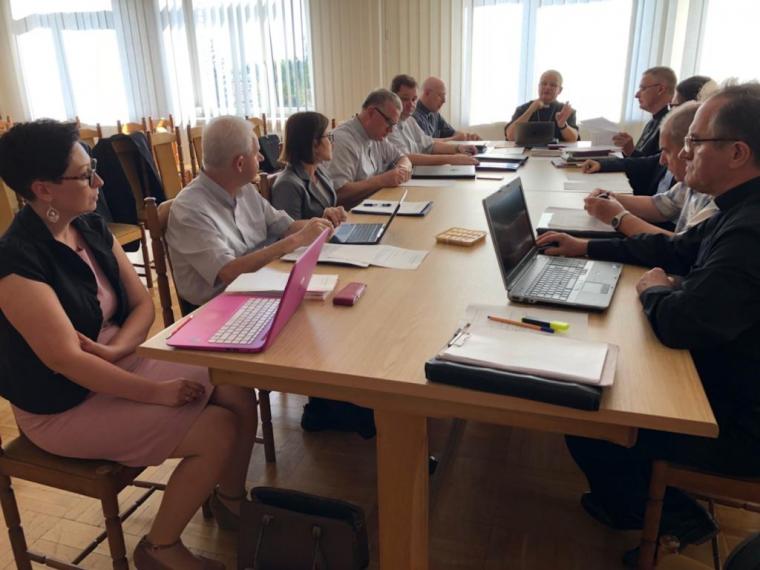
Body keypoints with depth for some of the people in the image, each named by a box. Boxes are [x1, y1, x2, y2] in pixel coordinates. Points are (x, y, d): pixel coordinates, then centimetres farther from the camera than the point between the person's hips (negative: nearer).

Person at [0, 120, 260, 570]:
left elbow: (143, 303, 3)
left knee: (240, 398, -5)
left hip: (121, 362, 7)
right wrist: (156, 393, -23)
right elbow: (67, 360, -26)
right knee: (219, 431, -17)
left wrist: (115, 349, -17)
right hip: (64, 405, -7)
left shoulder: (93, 227, 0)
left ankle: (232, 499, 22)